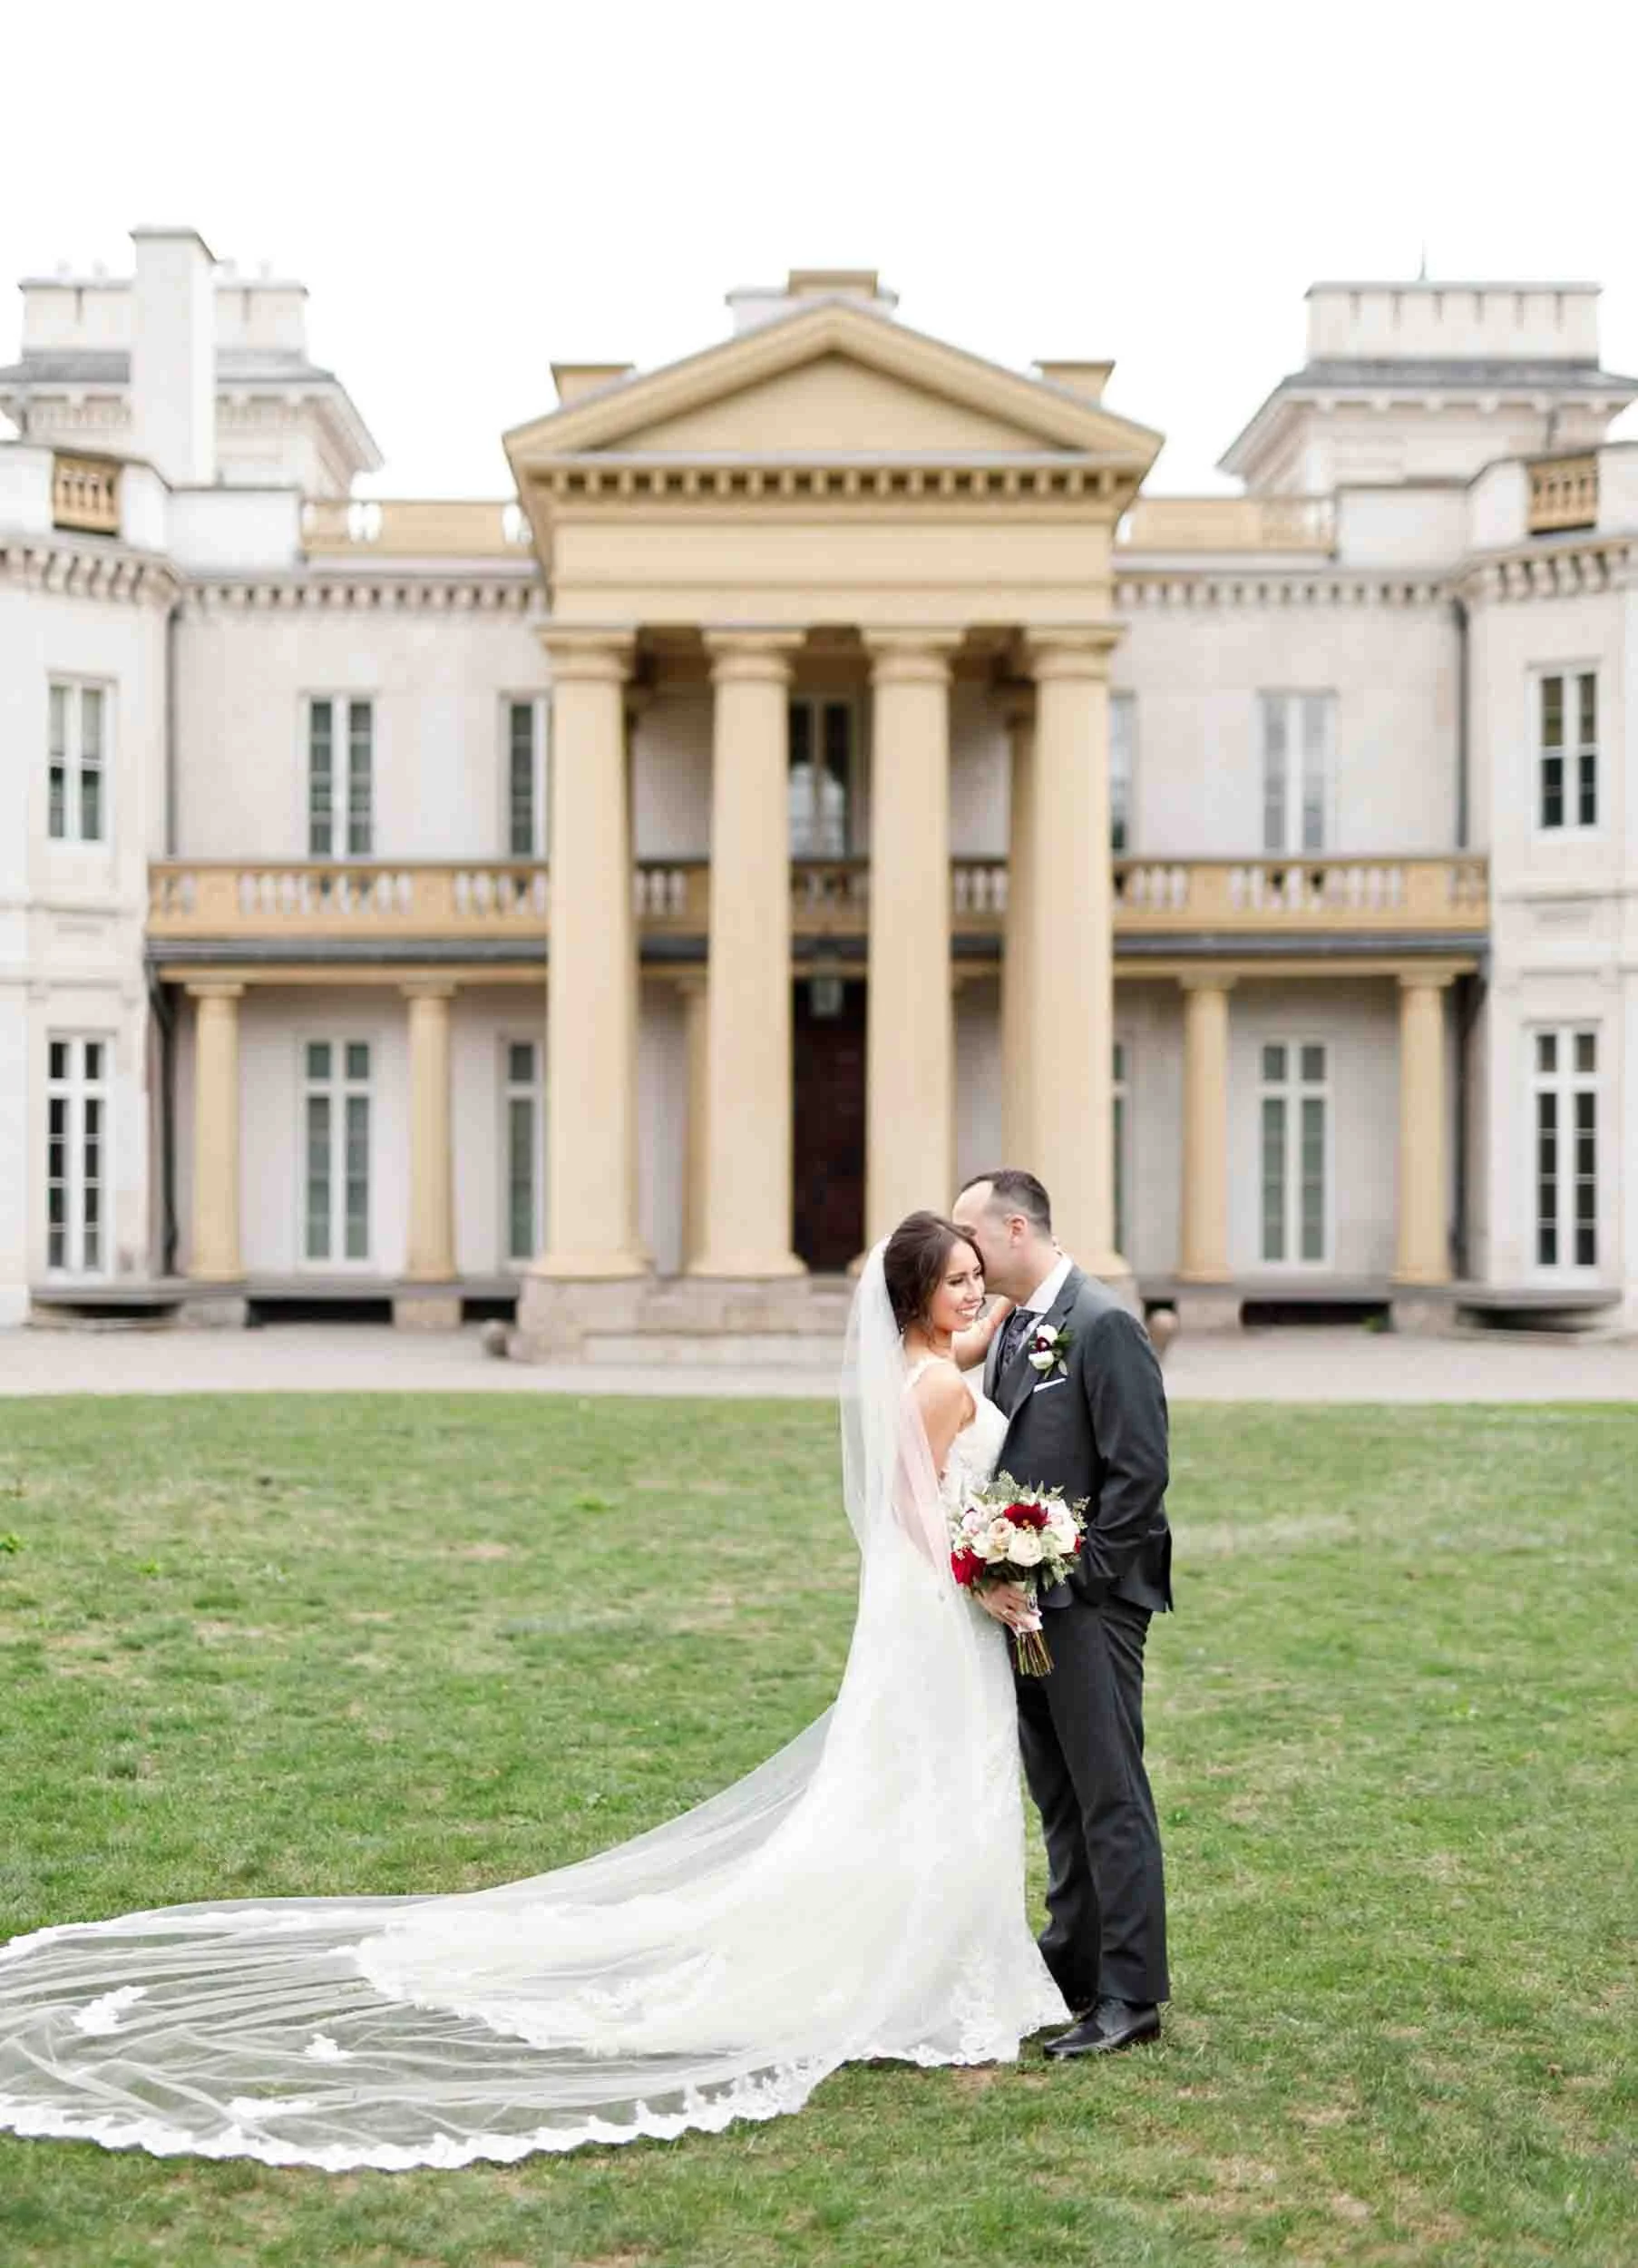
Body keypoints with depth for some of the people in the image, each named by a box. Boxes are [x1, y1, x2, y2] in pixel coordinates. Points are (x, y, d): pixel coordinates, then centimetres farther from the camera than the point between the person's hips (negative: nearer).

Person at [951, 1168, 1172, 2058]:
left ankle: (1130, 1996, 2)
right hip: (1028, 1600, 9)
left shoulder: (1103, 1325, -13)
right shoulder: (1012, 1332, 13)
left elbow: (1140, 1470, -17)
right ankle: (1072, 1968, 26)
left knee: (1111, 1797, -4)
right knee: (1058, 1798, 16)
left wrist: (1081, 1576, -16)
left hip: (1090, 1601, -9)